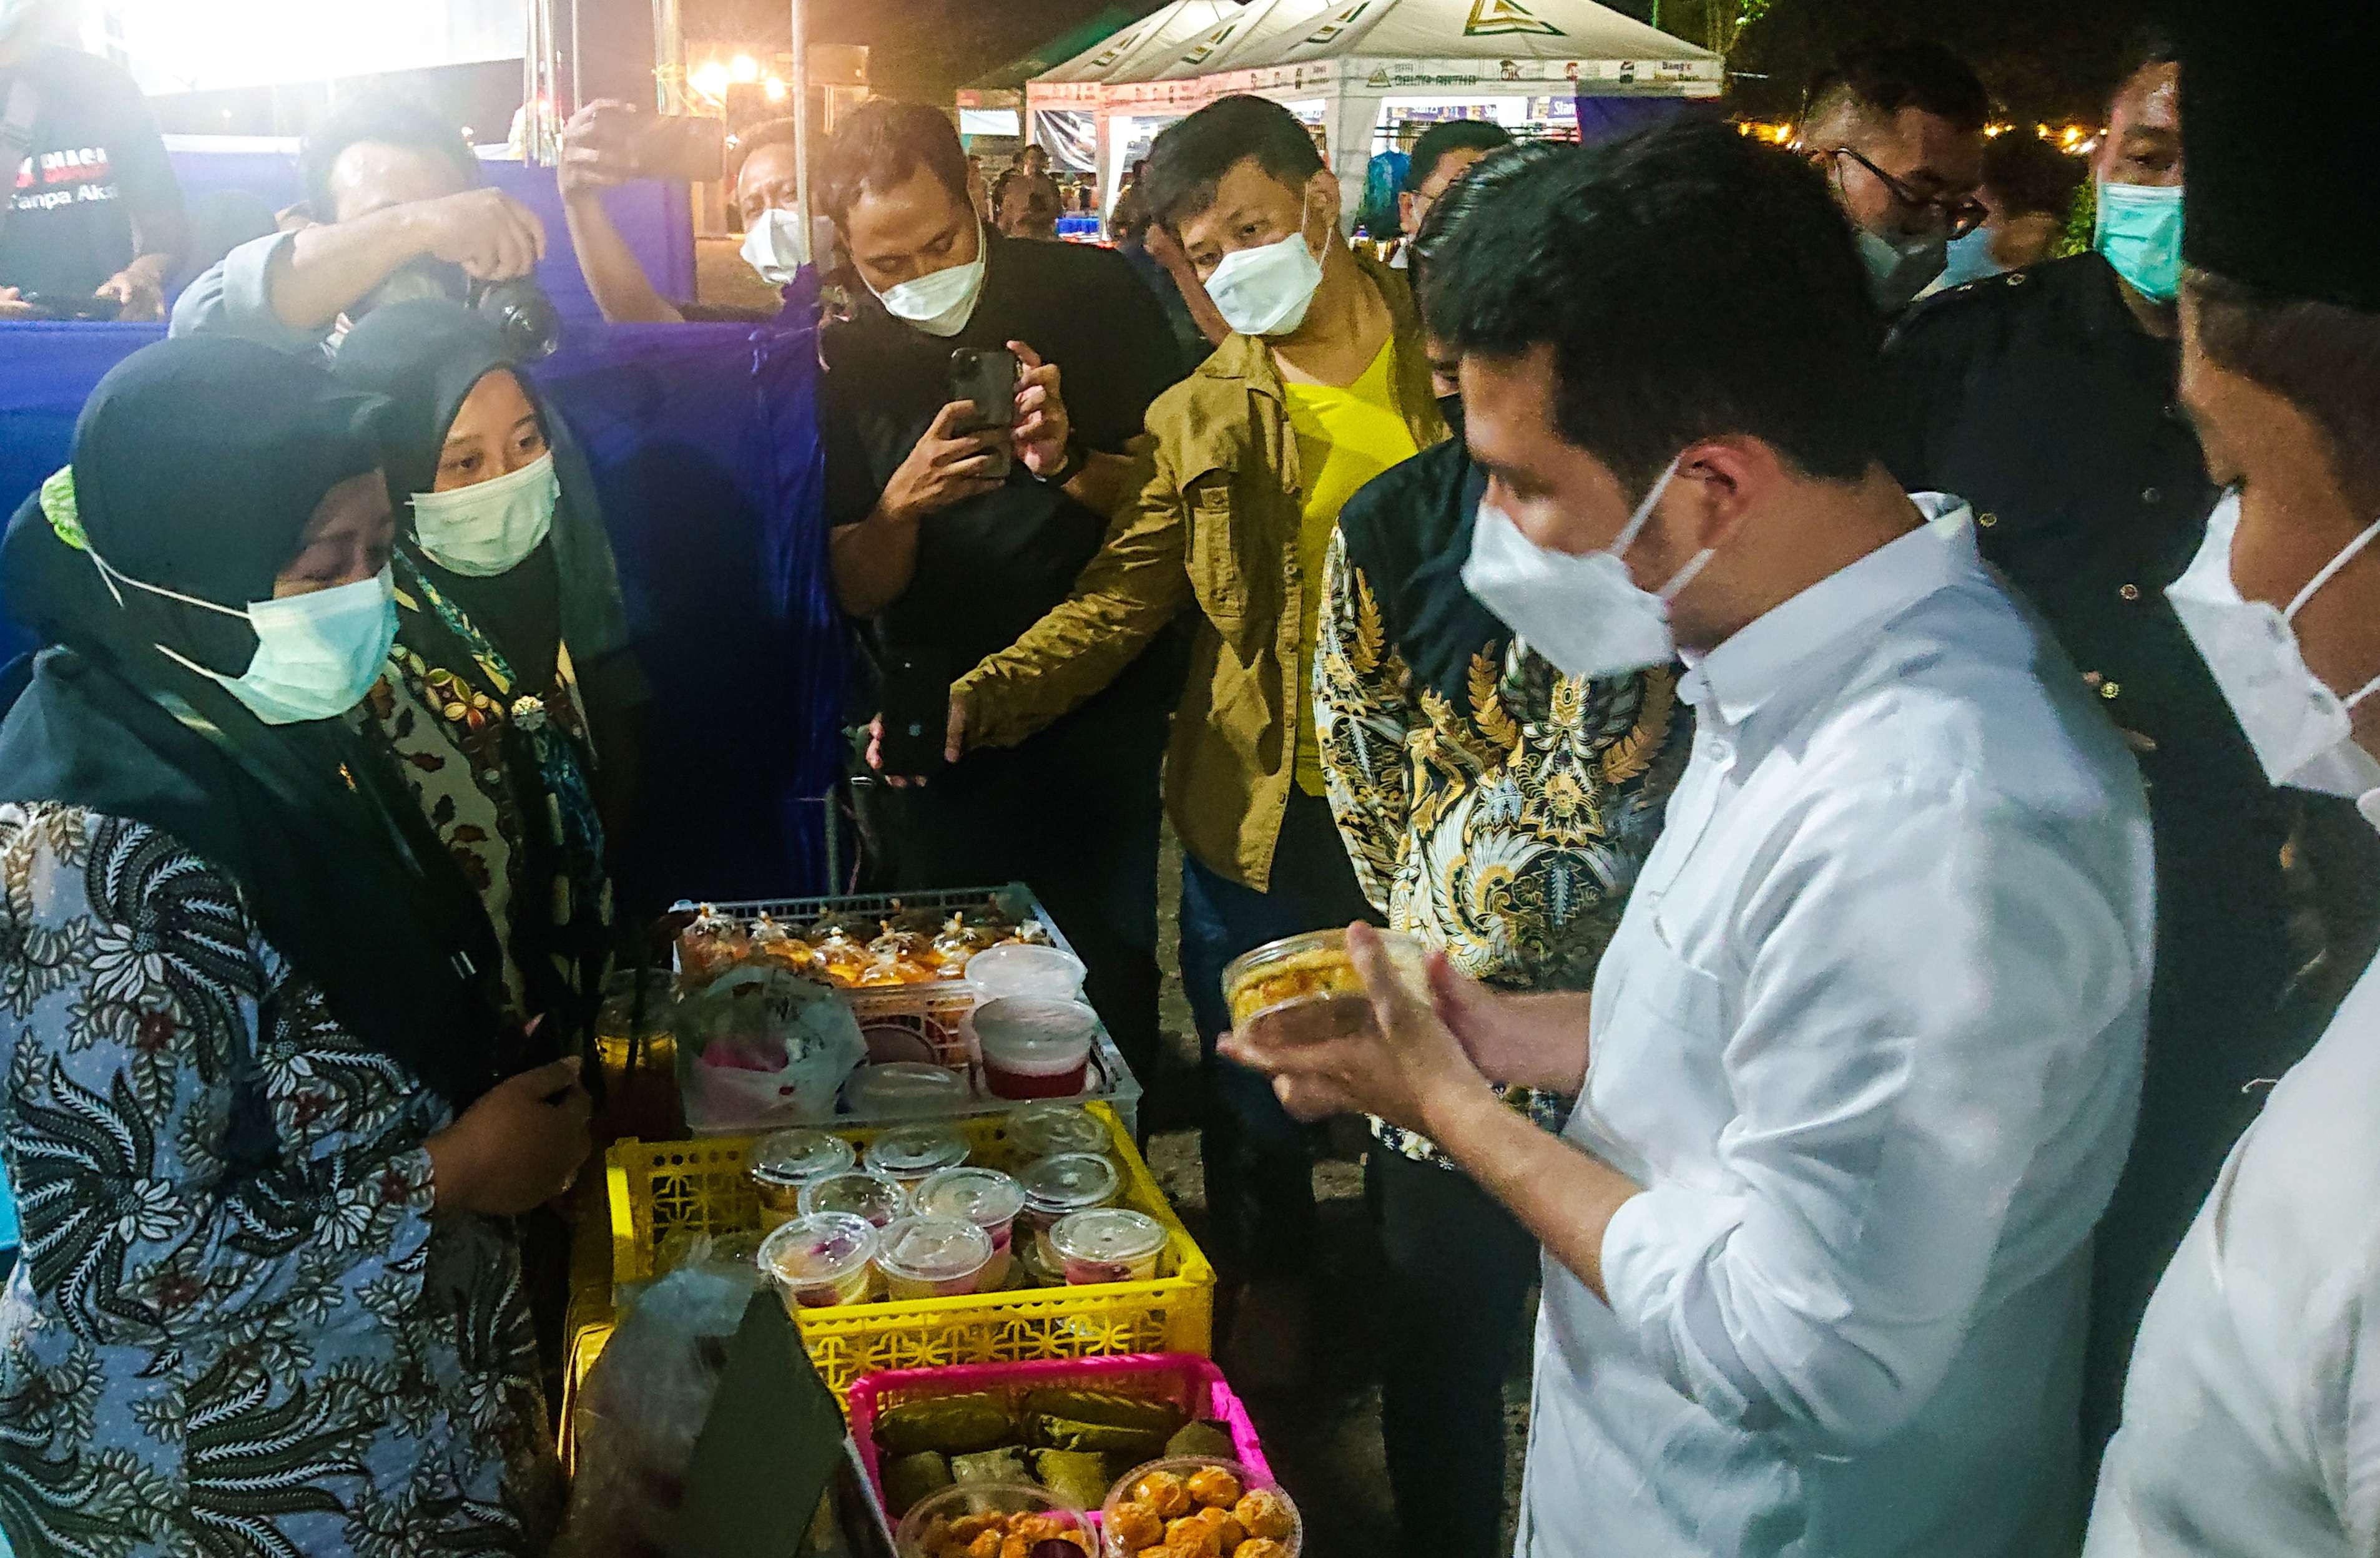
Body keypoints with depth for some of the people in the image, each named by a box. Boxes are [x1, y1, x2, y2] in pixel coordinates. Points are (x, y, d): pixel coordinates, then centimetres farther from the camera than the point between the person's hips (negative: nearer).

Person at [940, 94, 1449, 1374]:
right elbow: (1119, 600, -1)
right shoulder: (1201, 423, 2)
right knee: (1257, 1087, 13)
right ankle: (1272, 1299, 38)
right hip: (1267, 808, 1)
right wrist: (984, 696, -15)